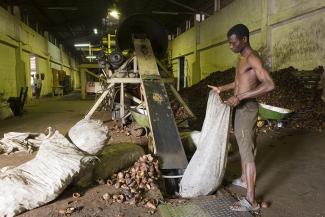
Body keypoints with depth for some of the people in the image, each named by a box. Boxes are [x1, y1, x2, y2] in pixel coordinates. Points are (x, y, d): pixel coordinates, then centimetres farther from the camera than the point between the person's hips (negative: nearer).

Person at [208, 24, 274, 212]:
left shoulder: (253, 58, -18)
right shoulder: (242, 59, 13)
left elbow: (269, 84, -29)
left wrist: (240, 97, -29)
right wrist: (221, 88, 25)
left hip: (247, 108, -10)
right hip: (241, 108, 10)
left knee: (247, 151, -7)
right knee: (243, 146, 21)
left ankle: (251, 200, 0)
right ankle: (244, 179, 40)